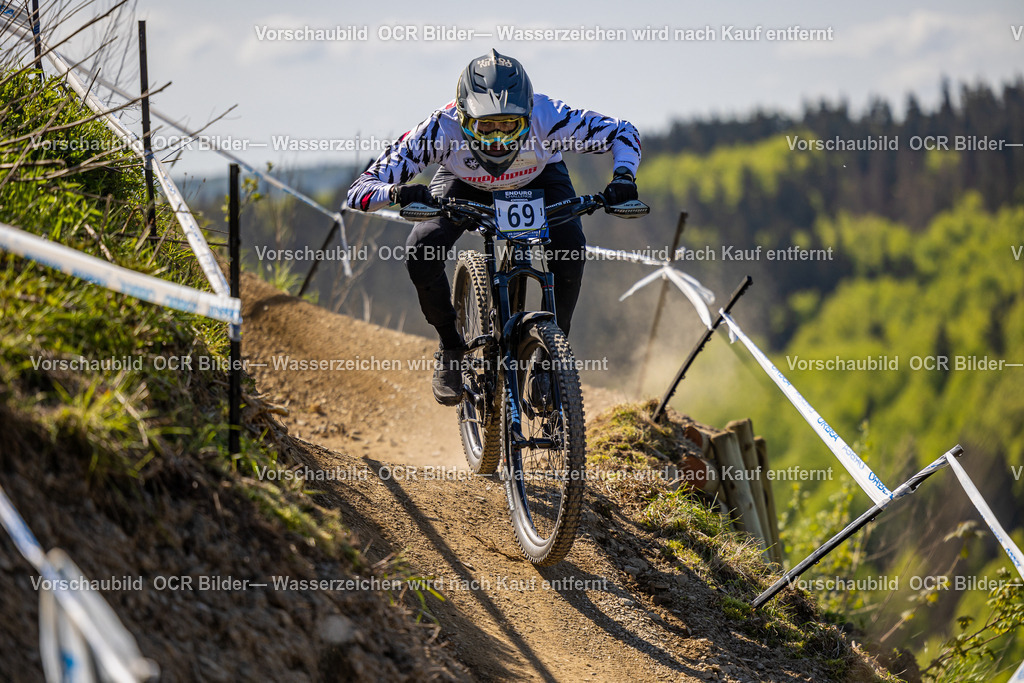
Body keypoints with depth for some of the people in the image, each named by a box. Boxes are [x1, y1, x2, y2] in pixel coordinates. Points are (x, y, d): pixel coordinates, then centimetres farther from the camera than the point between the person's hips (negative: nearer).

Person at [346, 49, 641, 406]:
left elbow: (623, 132, -23)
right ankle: (451, 348, 2)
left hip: (539, 178, 0)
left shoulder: (548, 117, -39)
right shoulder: (441, 129, -39)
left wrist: (623, 177, -43)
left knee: (569, 250, -27)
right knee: (421, 252, -24)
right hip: (465, 183, 0)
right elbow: (360, 191, -38)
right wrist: (398, 192, -60)